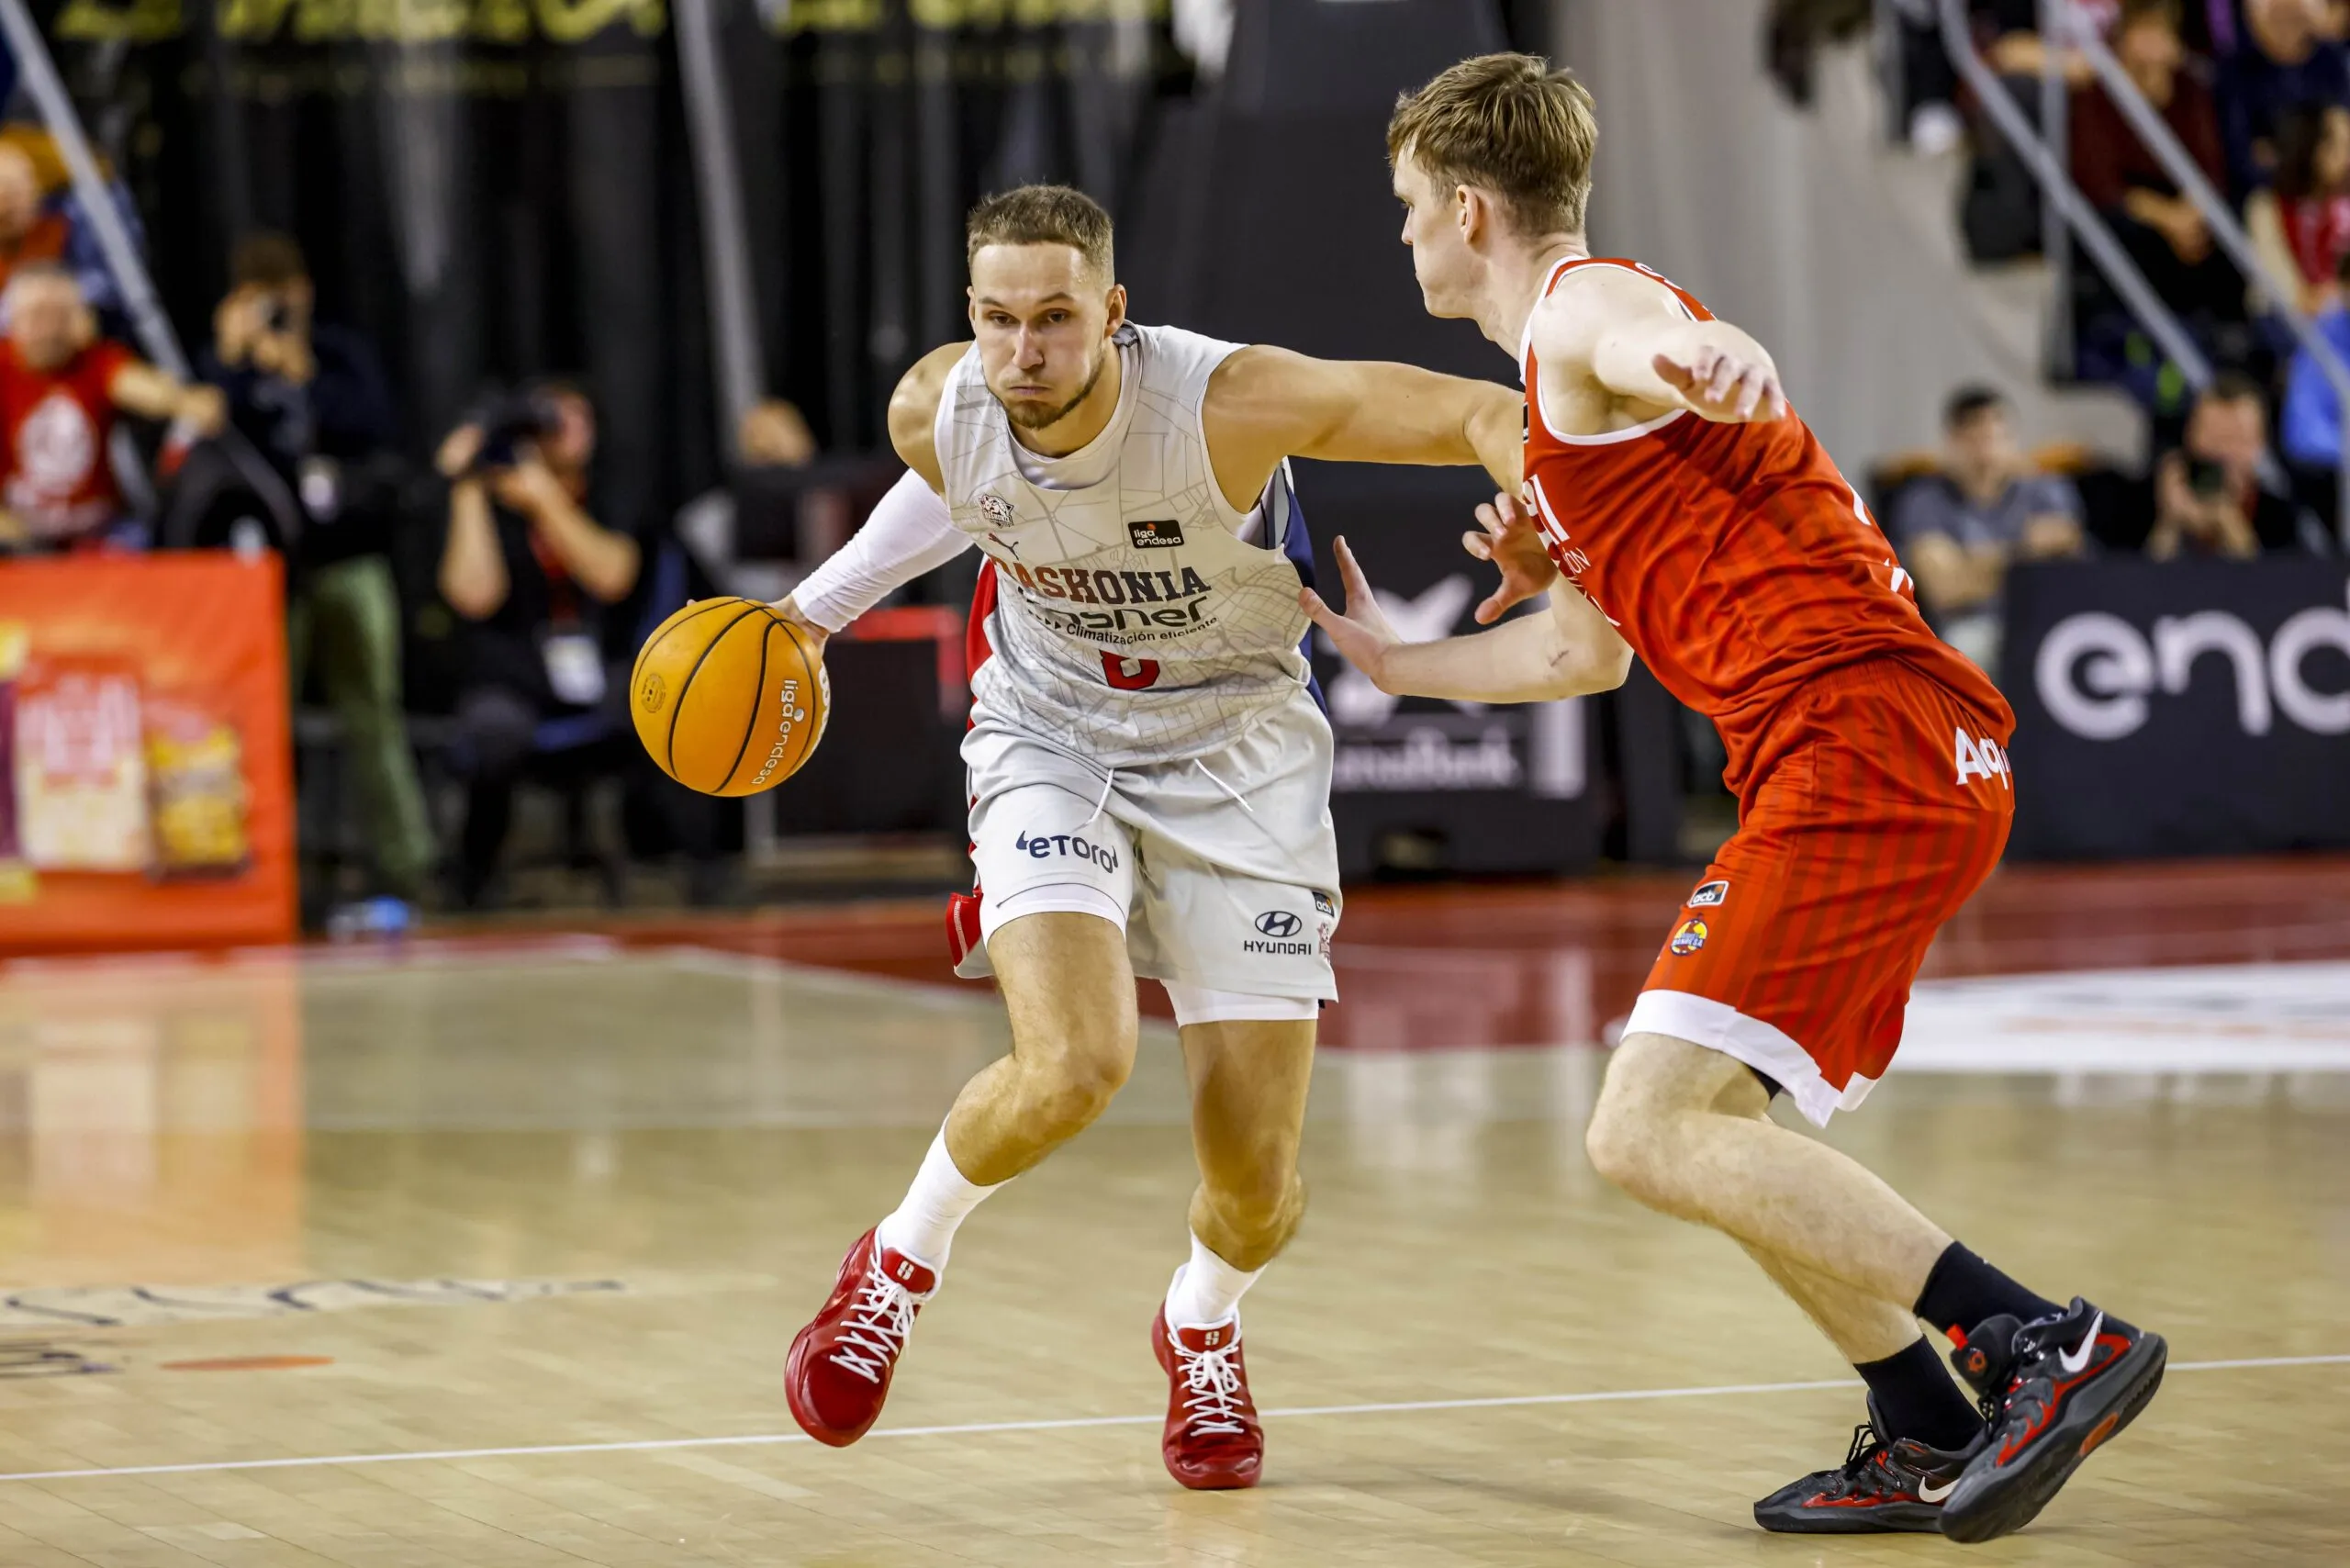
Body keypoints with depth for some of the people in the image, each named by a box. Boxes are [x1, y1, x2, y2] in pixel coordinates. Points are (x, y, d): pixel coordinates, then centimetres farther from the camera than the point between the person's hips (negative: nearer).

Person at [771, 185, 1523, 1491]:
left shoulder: (1227, 403, -30)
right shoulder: (938, 411, -17)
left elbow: (1479, 414, -30)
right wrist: (817, 611, 16)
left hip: (1237, 742, -1)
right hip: (1052, 733, 1)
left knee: (1258, 1185, -4)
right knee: (1073, 1069, -27)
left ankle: (1202, 1324, 34)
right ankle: (903, 1261, 5)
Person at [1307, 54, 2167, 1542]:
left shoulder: (1584, 305, -2)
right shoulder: (1571, 384, 29)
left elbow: (1661, 345, -30)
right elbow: (1579, 655, 39)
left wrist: (1717, 361, -54)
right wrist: (1384, 655, 51)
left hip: (1860, 743, -10)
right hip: (1927, 757, 10)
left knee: (1650, 1131, -17)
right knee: (1713, 1128, 19)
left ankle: (2053, 1347, -22)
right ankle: (1934, 1443, 15)